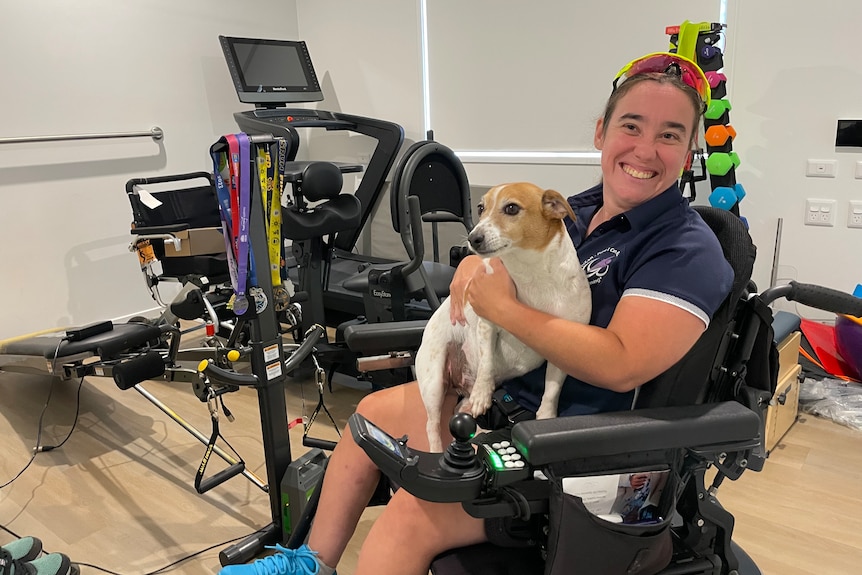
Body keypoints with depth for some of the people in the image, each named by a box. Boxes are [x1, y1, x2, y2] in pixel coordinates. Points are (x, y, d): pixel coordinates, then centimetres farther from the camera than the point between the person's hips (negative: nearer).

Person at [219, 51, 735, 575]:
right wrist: (476, 263, -8)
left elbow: (622, 366, -28)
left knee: (415, 511, -25)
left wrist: (503, 307, -25)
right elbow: (503, 256, 17)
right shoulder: (575, 211, 5)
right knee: (373, 412, 15)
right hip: (504, 393, 9)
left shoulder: (687, 251, -17)